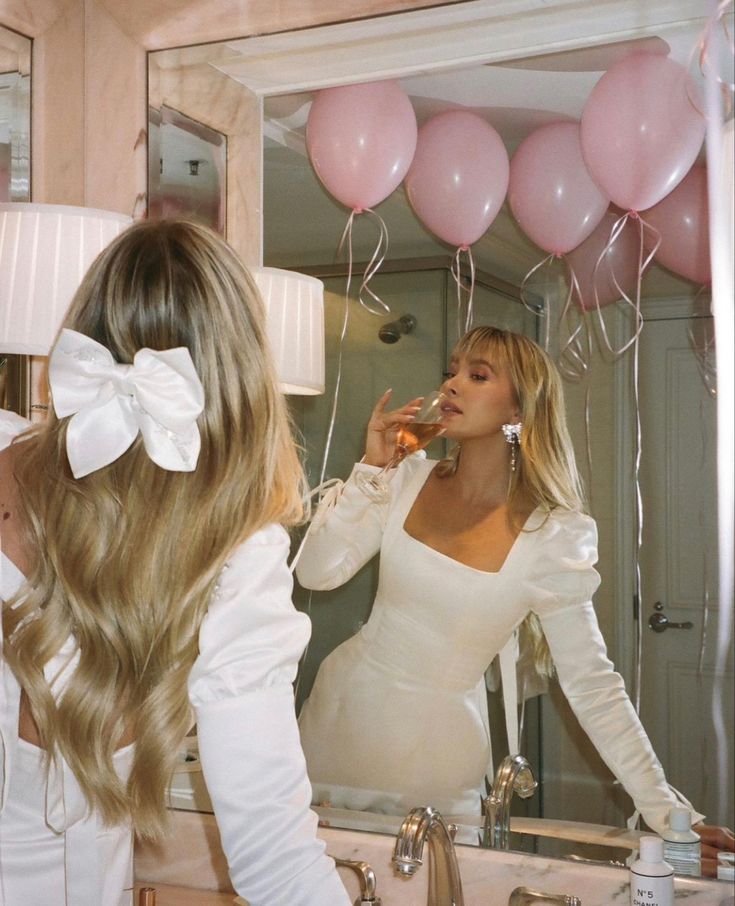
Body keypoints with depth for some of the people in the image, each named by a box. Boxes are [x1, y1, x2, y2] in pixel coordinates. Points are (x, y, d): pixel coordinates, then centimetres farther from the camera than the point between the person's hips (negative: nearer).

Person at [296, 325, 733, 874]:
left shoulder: (552, 538, -16)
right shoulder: (410, 480, -5)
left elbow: (593, 685, -12)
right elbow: (317, 573, -10)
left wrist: (666, 811, -15)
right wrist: (371, 469, -16)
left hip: (434, 750, -3)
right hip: (346, 705, 4)